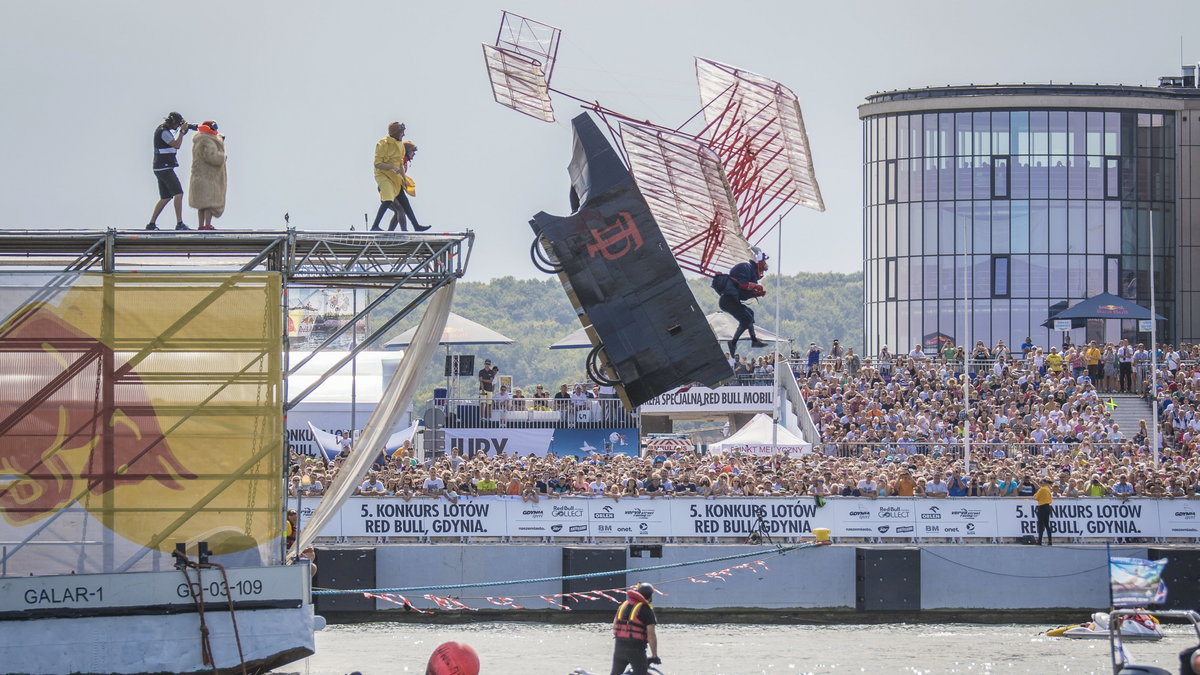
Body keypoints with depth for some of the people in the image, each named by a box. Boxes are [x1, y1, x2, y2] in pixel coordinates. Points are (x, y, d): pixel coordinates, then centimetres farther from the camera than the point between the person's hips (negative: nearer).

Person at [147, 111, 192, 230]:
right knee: (178, 193, -15)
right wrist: (182, 131, -12)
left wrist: (183, 132, 13)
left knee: (165, 198, 12)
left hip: (161, 168, 10)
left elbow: (175, 143, 25)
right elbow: (176, 145, -19)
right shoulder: (164, 132, -14)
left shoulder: (162, 130, 17)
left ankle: (151, 224, 12)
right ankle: (179, 223, -21)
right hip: (165, 168, -10)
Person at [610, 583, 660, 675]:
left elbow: (614, 627, 18)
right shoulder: (646, 609, -6)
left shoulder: (623, 605, 13)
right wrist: (654, 655, -4)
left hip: (619, 646, 6)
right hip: (636, 648, -6)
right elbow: (651, 635, -11)